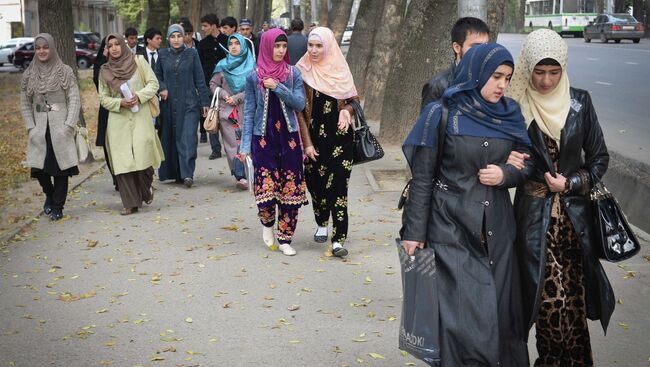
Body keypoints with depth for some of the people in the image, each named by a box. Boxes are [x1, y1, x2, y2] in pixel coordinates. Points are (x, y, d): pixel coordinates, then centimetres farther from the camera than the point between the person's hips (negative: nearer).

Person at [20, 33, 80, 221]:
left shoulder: (65, 72, 1)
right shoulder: (29, 74, 8)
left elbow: (74, 100, -2)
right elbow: (25, 104, 11)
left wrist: (69, 125, -10)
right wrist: (30, 127, 0)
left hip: (60, 127, -2)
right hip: (39, 129, 2)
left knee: (60, 167, -2)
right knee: (39, 167, -3)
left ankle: (58, 206, 12)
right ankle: (49, 195, 26)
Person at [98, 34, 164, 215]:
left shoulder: (138, 61, 5)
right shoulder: (104, 71, 8)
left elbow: (153, 83, 4)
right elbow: (103, 98, 9)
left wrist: (139, 95, -12)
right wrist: (120, 102, -9)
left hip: (140, 117, -2)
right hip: (118, 120, 2)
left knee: (142, 156, -12)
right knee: (122, 161, -4)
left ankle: (147, 189, 19)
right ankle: (130, 203, 2)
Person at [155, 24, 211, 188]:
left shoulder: (192, 53, 1)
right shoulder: (163, 55, 6)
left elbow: (199, 79, 2)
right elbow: (157, 76, 14)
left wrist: (205, 101, 0)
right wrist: (162, 88, -8)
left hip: (189, 103, -2)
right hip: (169, 104, 2)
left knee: (188, 137, -10)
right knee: (171, 138, 5)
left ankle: (187, 174, -12)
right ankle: (175, 173, 15)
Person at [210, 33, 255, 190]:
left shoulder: (251, 65, 5)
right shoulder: (223, 65, 10)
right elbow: (213, 84, 13)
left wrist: (236, 98, -8)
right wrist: (224, 95, -5)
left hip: (245, 110, -1)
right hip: (226, 109, 1)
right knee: (233, 142, -7)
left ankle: (240, 175, 2)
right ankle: (240, 176, -8)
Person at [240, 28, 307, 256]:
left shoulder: (293, 73, 5)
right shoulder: (254, 77, 2)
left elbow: (300, 104, -3)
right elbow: (249, 113, 4)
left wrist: (278, 87, -14)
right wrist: (245, 145, 0)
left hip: (289, 137, 1)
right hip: (263, 139, -1)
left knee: (290, 189, 0)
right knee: (266, 188, -9)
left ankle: (285, 239, 14)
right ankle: (267, 223, 24)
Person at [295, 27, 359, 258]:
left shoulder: (340, 69, 2)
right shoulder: (302, 71, -2)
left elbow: (352, 99, 13)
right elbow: (299, 110, -3)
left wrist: (346, 111, -10)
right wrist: (307, 143, -7)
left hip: (340, 138, 0)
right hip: (314, 138, 0)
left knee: (338, 187, -7)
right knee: (316, 183, 9)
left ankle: (338, 240, -7)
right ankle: (322, 224, 36)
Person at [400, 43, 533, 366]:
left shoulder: (510, 114, 4)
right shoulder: (441, 115, -9)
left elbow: (527, 163, 12)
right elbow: (422, 178, -7)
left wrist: (505, 174, -10)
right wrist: (414, 231, -7)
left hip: (496, 229, 4)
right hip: (452, 229, -4)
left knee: (501, 309, 7)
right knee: (464, 313, -2)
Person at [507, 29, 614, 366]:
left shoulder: (579, 102, 3)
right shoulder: (515, 107, -3)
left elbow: (599, 159, 7)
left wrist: (571, 183, -5)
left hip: (575, 214, 2)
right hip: (536, 216, -2)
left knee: (574, 298, 0)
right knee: (551, 299, -7)